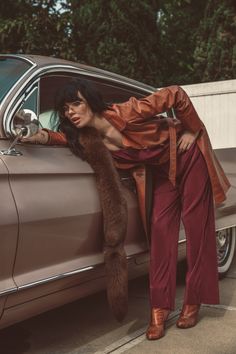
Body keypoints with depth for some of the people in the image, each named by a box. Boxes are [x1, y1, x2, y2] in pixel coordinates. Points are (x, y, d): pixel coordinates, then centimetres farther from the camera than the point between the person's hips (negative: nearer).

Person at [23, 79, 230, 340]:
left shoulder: (126, 113, -32)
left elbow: (176, 94, -26)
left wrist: (193, 131, -17)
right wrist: (43, 136, -32)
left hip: (189, 155, -4)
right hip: (162, 169, 5)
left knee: (196, 224, -1)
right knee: (160, 228, -6)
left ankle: (193, 303, 10)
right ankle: (160, 308, -1)